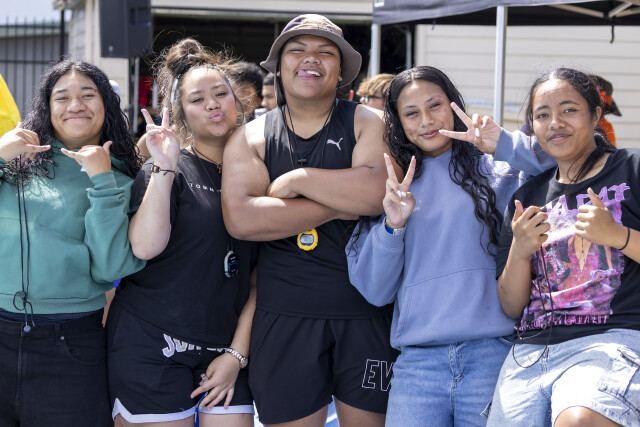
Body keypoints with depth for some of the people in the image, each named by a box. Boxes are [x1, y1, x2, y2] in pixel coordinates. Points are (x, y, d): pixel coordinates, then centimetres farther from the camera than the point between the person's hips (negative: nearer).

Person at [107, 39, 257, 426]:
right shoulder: (165, 170, -2)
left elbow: (261, 277, 7)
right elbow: (145, 246, -20)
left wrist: (238, 352, 1)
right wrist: (165, 166, -20)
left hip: (227, 348, 3)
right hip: (153, 346, -3)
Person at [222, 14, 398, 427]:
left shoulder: (367, 124, 3)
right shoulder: (251, 137, 5)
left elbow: (379, 191, -17)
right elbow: (240, 218, -12)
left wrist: (296, 179, -11)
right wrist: (341, 204, -14)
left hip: (369, 309, 0)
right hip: (286, 315, 0)